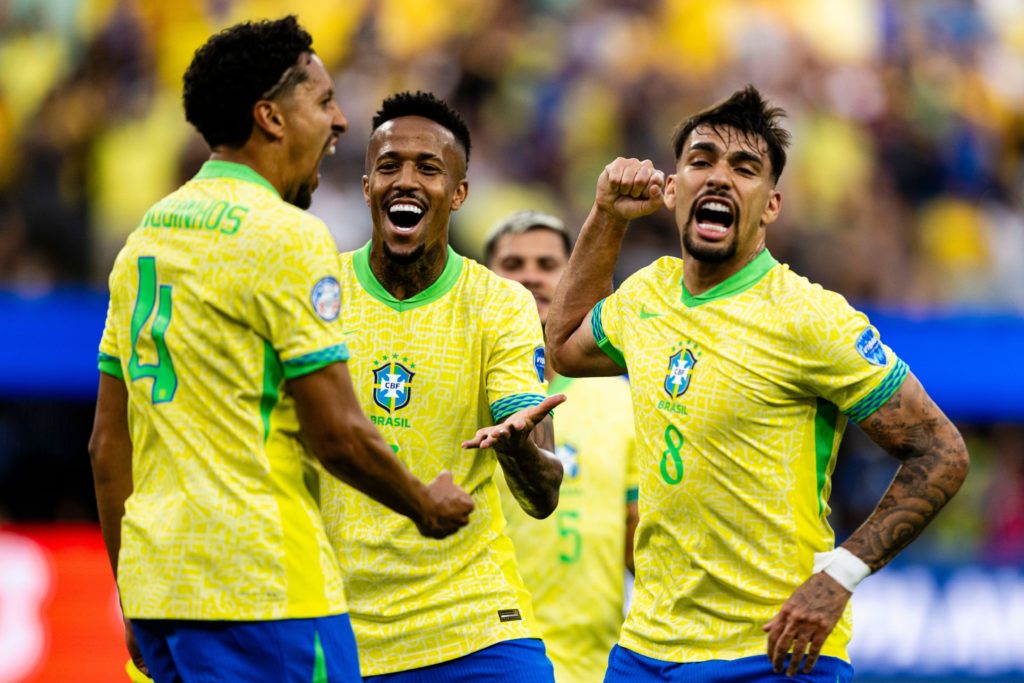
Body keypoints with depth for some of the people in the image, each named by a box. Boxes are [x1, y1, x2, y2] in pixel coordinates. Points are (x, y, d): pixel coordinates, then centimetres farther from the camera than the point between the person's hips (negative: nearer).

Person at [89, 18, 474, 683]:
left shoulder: (147, 236, 15)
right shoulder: (288, 236, -10)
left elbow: (108, 444, 16)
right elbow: (338, 433, -13)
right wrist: (427, 505, 5)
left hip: (155, 578, 8)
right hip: (261, 589, -8)